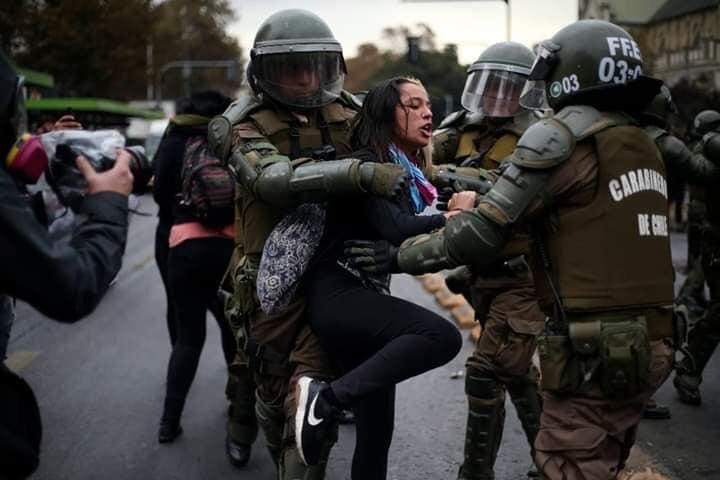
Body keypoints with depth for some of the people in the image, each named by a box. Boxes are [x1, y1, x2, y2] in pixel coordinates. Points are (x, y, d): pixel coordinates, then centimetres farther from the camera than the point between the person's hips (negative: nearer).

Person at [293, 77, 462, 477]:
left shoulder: (407, 173, 18)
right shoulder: (367, 164, -9)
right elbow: (395, 229, -21)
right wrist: (449, 217, -9)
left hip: (364, 297, 9)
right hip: (337, 295, -9)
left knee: (377, 423, 9)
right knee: (442, 336, -29)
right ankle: (327, 397, -24)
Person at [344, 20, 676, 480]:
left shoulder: (562, 136, -10)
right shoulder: (644, 146, 13)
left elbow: (481, 234, -13)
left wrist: (401, 255, 0)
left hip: (594, 351, -8)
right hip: (648, 346, 8)